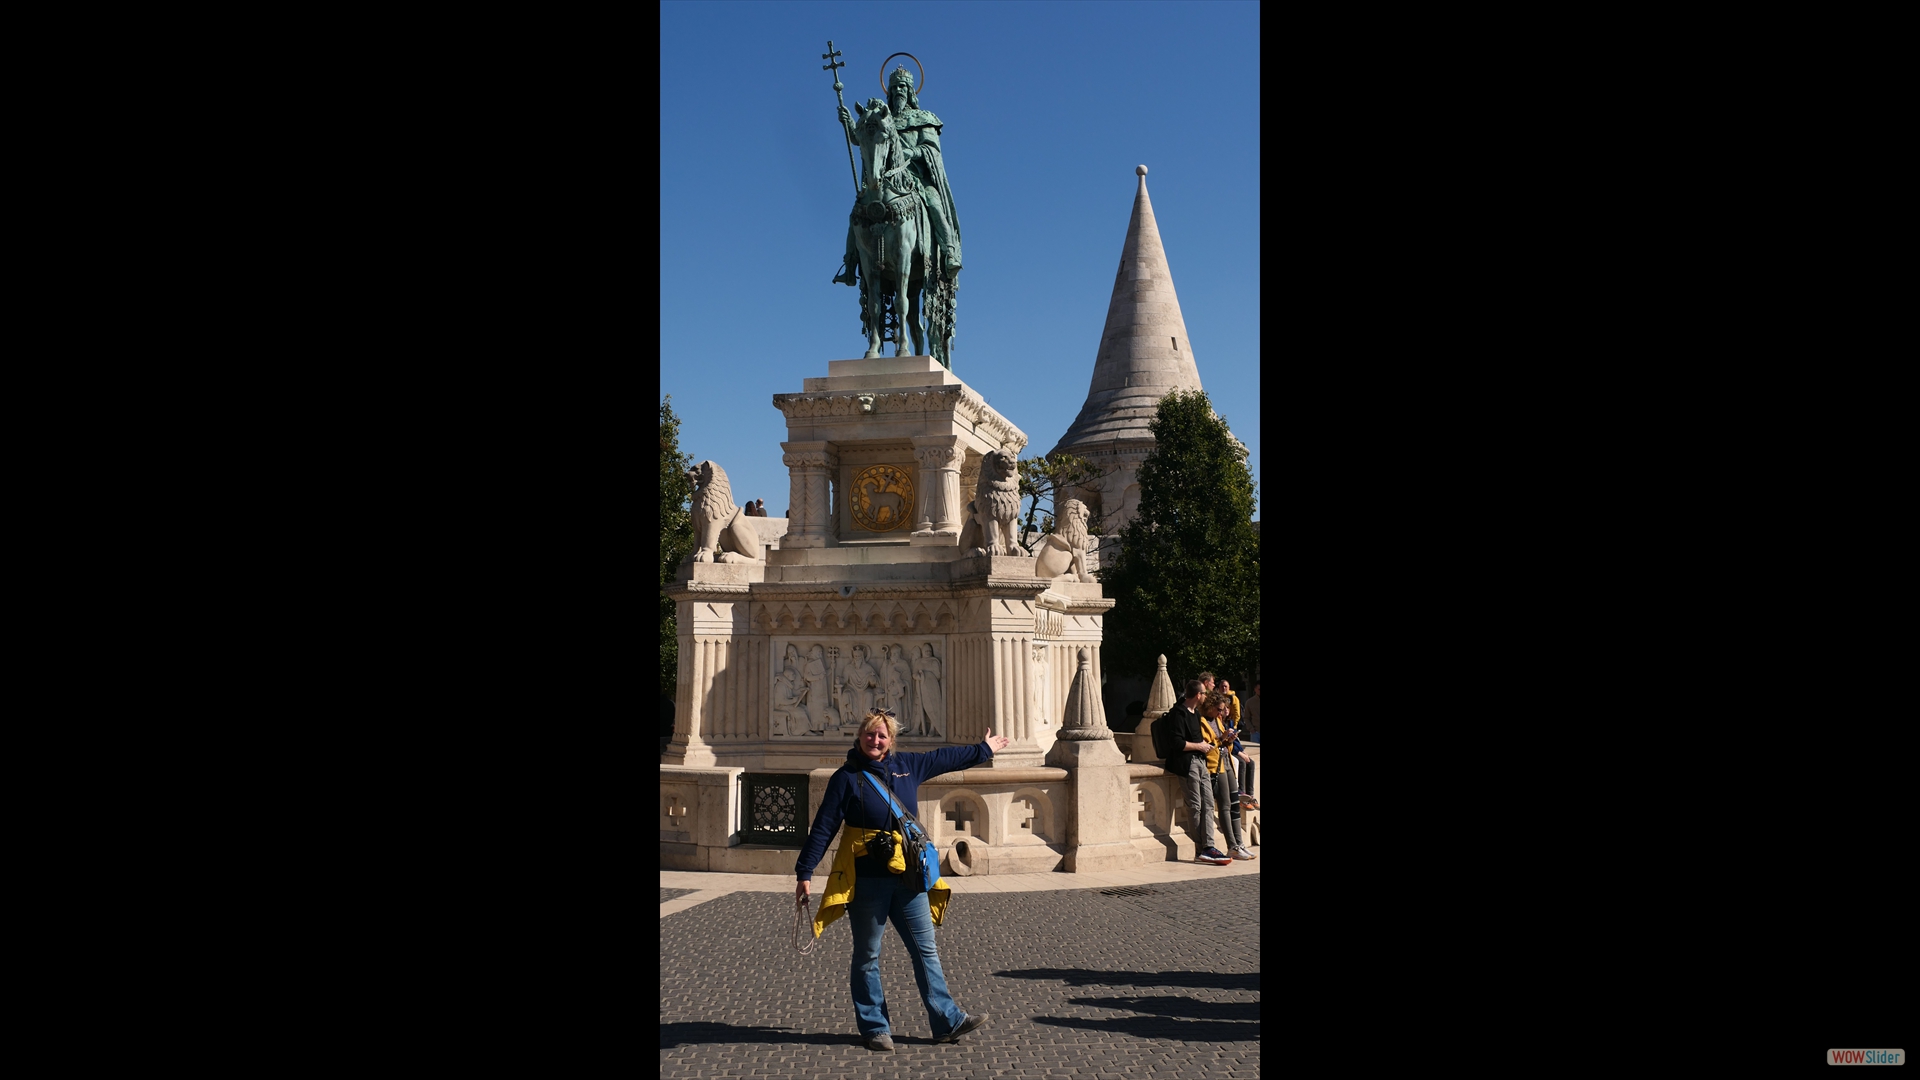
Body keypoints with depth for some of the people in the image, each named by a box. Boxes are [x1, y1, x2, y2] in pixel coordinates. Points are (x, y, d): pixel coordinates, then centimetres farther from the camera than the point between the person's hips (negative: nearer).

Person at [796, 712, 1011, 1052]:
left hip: (908, 877, 5)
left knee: (926, 949, 7)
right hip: (866, 880, -5)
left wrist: (983, 750, 34)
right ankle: (874, 1027, 15)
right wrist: (805, 873, -9)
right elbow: (823, 828, -6)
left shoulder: (906, 767, 8)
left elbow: (945, 758, 24)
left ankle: (947, 1021, 13)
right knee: (867, 956, 5)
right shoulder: (846, 778, -6)